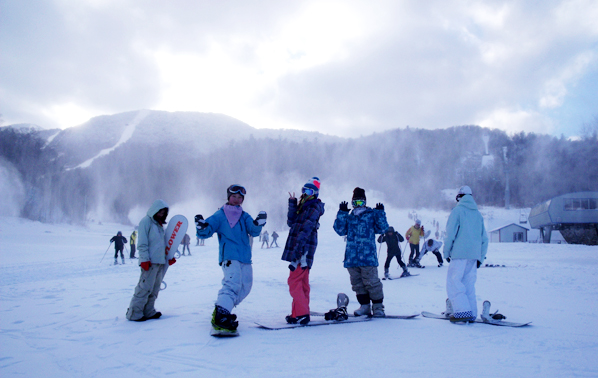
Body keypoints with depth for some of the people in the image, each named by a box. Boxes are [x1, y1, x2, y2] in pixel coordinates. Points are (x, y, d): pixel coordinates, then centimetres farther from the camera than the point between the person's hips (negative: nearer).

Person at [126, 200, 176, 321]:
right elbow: (142, 244, -12)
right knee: (145, 288, -9)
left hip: (161, 261, 9)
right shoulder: (146, 221, -6)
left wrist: (170, 256, 19)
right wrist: (144, 259, -18)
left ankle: (148, 312, 18)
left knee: (154, 289, 11)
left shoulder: (159, 224, 20)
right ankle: (134, 313, -1)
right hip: (150, 262, -9)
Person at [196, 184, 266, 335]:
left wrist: (258, 223, -22)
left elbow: (253, 231, 0)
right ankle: (220, 316, -29)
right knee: (233, 284, -24)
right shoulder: (219, 215, 4)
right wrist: (201, 227, -24)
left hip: (245, 258, 6)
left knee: (245, 286, 9)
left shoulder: (244, 216, 15)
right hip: (229, 257, -6)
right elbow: (206, 232, -1)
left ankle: (223, 309, 22)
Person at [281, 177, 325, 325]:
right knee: (302, 282, 12)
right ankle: (302, 313, 18)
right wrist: (292, 204, 2)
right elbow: (291, 222, 11)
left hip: (303, 250, -9)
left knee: (294, 281, -11)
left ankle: (301, 314, -8)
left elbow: (305, 230, -19)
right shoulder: (303, 206, 19)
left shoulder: (314, 207, -9)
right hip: (299, 250, 9)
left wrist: (297, 251, -27)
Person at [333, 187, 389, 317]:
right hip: (352, 257, 4)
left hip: (368, 256, -4)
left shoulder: (372, 214, 7)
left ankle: (378, 307, 7)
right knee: (357, 283, 8)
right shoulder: (349, 217, 16)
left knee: (371, 282, -4)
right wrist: (342, 213, 1)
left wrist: (380, 213, -8)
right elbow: (340, 230, 5)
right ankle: (365, 306, 18)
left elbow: (383, 228, 0)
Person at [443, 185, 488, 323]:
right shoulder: (478, 214, 17)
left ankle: (463, 311, -15)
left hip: (460, 254, -6)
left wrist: (446, 252, 2)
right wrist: (481, 257, 20)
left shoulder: (457, 211, -2)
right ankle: (471, 313, 8)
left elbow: (450, 233, -7)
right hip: (474, 255, 6)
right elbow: (484, 238, 17)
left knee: (453, 281, -4)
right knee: (469, 284, 11)